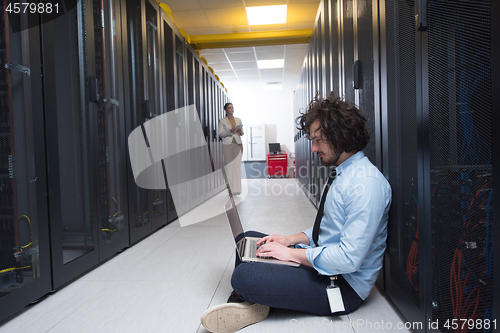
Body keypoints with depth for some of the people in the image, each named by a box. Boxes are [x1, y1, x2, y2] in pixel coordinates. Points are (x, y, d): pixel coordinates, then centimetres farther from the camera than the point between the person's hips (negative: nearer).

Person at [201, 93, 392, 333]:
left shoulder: (366, 184, -24)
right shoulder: (340, 173, 8)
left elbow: (349, 258, -28)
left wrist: (292, 253, -19)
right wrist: (291, 239, 3)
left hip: (344, 286, -10)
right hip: (320, 259, 10)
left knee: (244, 275, -26)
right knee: (248, 238, 13)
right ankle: (244, 303, 2)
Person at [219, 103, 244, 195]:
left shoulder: (238, 120, 12)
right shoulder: (222, 121, 2)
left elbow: (242, 133, 17)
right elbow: (220, 134, -5)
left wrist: (240, 132, -6)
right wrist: (230, 132, -19)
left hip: (238, 144, 3)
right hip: (227, 145, -2)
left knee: (237, 166, -3)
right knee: (229, 166, -3)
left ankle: (236, 189, 0)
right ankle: (230, 189, 5)